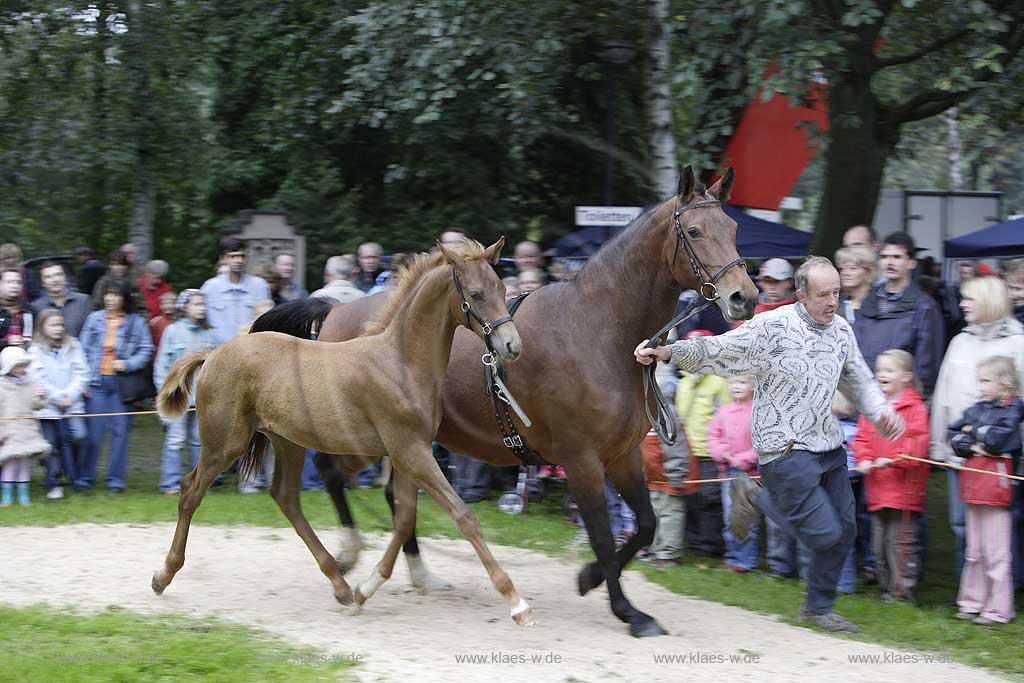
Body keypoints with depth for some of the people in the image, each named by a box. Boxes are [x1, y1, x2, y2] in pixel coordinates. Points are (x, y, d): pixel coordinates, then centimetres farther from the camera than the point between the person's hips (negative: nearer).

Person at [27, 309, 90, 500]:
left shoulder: (73, 346, 8)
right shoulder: (36, 350, 2)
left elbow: (81, 374, 3)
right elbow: (37, 378, -7)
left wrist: (70, 395, -9)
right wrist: (58, 397, -12)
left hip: (73, 404, 1)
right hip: (47, 406, -1)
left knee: (79, 437, -14)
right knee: (53, 445, 1)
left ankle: (75, 477, 4)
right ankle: (54, 484, 10)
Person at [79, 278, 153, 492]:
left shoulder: (136, 322, 2)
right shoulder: (94, 319, 7)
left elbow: (146, 350, 1)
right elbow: (84, 350, 7)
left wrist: (128, 364, -14)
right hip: (97, 382, 1)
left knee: (120, 430, 1)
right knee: (93, 432, -1)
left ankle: (115, 478, 9)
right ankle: (85, 476, 6)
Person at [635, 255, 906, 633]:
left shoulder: (842, 331, 6)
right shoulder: (772, 327, -14)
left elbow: (860, 382, 17)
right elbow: (716, 350, -13)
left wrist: (882, 412, -1)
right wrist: (668, 351, -26)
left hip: (827, 444, 7)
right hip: (785, 447, -7)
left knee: (844, 528, 9)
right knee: (824, 532, -11)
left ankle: (819, 607, 27)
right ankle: (755, 498, 14)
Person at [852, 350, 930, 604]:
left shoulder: (915, 408, -8)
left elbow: (918, 442, -16)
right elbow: (862, 438, 13)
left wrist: (893, 459, -23)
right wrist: (864, 459, -5)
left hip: (904, 487, -7)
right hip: (878, 487, 7)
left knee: (902, 542, -5)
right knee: (880, 542, 13)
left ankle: (904, 590, -1)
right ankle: (887, 589, 22)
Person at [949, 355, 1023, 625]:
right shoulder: (977, 409, 12)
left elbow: (998, 438, -21)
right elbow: (954, 435, 9)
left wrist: (975, 431, -6)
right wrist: (972, 445, -8)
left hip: (995, 482, -7)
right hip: (973, 482, 7)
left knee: (996, 552, -3)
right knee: (974, 551, 14)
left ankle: (998, 608, 1)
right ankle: (973, 602, 22)